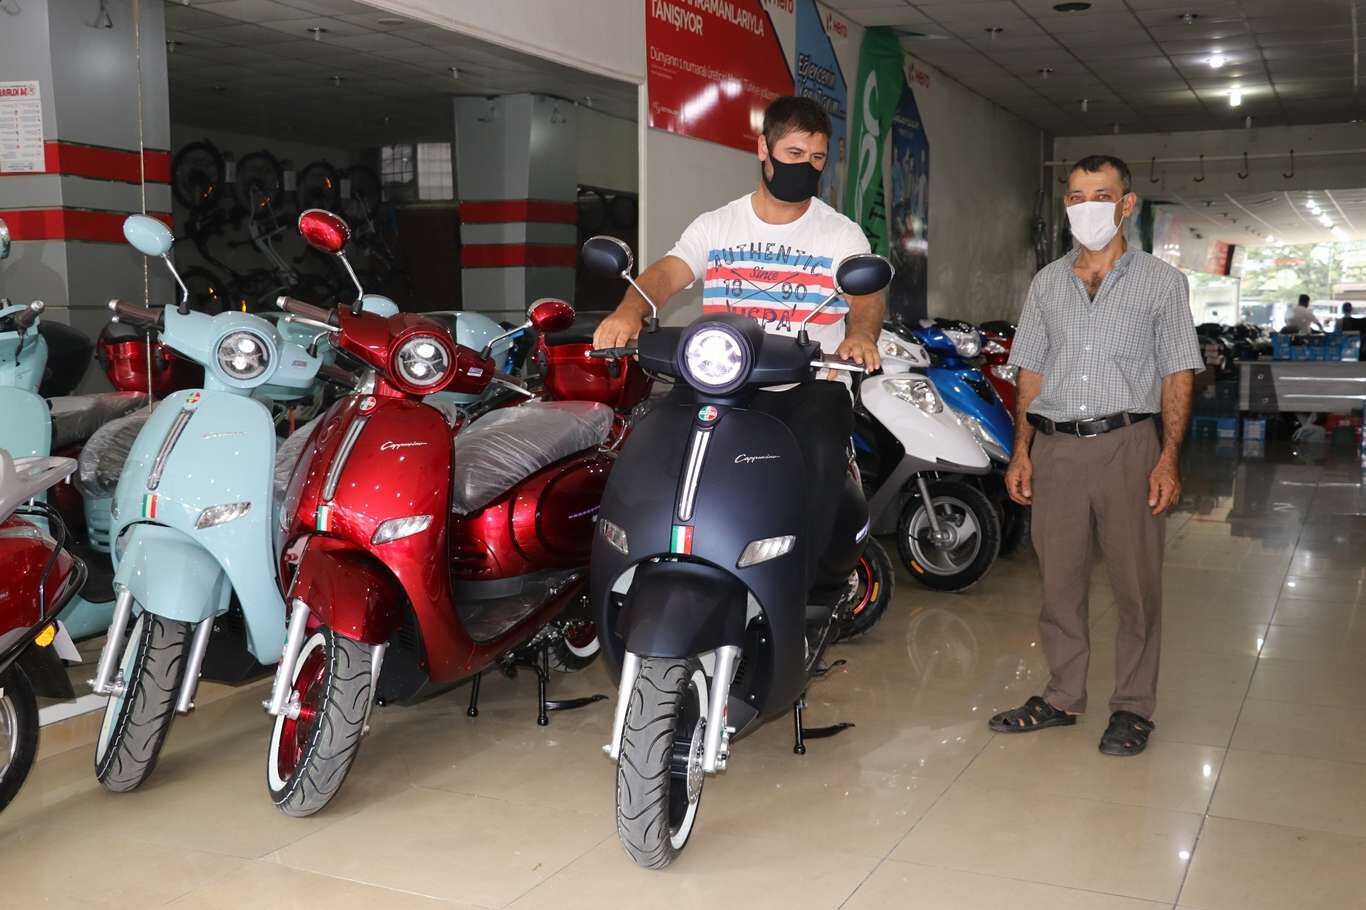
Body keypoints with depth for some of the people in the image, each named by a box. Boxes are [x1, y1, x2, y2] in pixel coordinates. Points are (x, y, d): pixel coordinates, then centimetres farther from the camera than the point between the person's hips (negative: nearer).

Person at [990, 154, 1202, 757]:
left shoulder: (1161, 282, 4)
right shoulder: (1047, 284, 13)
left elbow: (1177, 375, 1)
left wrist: (1168, 459, -9)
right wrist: (1021, 451, 7)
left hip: (1126, 443, -3)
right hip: (1054, 445, 3)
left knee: (1135, 584, 1)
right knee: (1059, 580, 8)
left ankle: (1133, 708, 13)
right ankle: (1062, 698, 21)